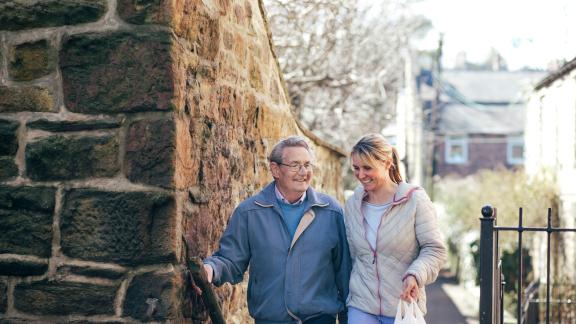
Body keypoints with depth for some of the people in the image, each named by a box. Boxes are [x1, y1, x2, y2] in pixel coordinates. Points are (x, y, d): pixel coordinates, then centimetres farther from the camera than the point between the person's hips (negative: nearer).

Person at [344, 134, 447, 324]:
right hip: (361, 308, 3)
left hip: (404, 306, -3)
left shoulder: (415, 200, -6)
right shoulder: (352, 204, 6)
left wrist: (415, 275, -25)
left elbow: (435, 249, -7)